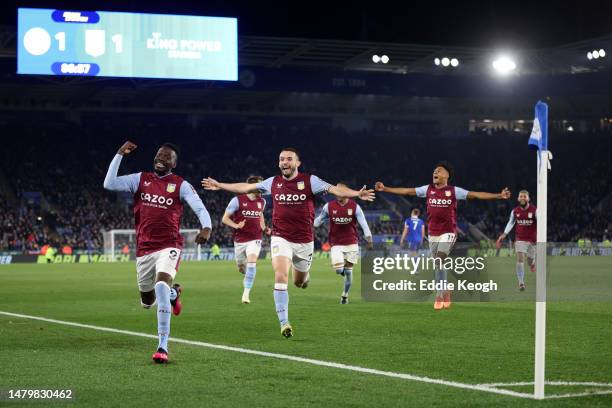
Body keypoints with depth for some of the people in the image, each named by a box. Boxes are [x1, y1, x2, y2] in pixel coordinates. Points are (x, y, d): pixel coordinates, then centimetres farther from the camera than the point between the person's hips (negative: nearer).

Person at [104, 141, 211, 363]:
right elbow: (109, 184, -2)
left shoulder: (180, 185, 0)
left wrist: (206, 228, -30)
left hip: (168, 247, -4)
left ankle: (163, 347, -27)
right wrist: (119, 154, -6)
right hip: (144, 250, 4)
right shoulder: (140, 179, 8)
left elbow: (200, 208, -9)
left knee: (161, 286, -30)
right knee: (147, 301, 14)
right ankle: (173, 292, 52)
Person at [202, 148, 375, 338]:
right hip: (280, 238, 0)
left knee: (298, 282, 14)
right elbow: (246, 187, 15)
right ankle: (284, 323, -15)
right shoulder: (273, 182, 2)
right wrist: (219, 185, 18)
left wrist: (357, 193, -33)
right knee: (280, 277, -18)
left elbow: (334, 189, -17)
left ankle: (304, 275, 55)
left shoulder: (309, 181, -6)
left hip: (304, 240, 0)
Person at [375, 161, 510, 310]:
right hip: (432, 233, 4)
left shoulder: (453, 191, -4)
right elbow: (407, 191, 8)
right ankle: (446, 292, 27)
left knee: (438, 262, -16)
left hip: (448, 232, -4)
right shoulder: (428, 189, 5)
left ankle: (439, 296, -9)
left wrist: (498, 196, -15)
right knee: (438, 264, 10)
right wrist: (385, 189, 6)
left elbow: (475, 195, -8)